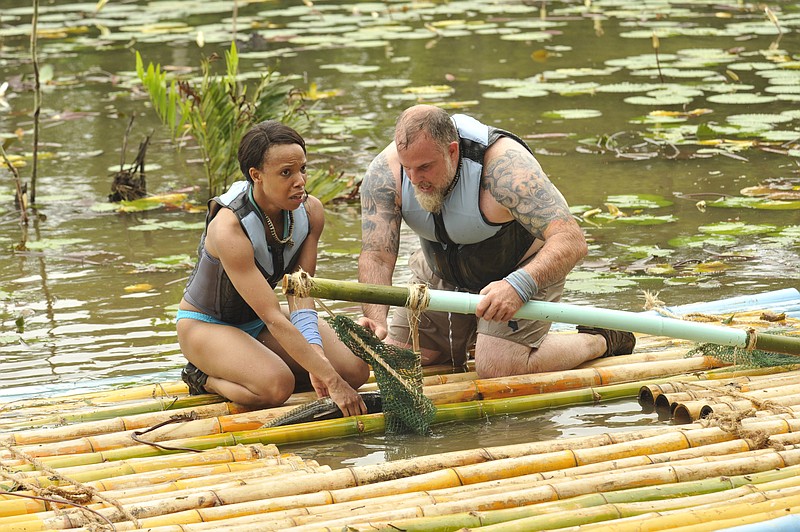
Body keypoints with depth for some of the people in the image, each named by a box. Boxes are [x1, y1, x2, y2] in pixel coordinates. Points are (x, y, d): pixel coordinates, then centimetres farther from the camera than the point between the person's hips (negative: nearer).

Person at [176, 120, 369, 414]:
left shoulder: (310, 211, -13)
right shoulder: (228, 229, -34)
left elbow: (300, 296, -16)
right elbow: (274, 318, -36)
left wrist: (315, 355, -34)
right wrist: (330, 380, -39)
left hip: (258, 322, 7)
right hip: (206, 324, -7)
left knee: (356, 370, -11)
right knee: (276, 386, -35)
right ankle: (204, 379, -3)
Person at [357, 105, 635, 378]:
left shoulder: (506, 167, -37)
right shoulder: (385, 173, -24)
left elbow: (571, 240, -43)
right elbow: (376, 256, -24)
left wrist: (518, 286, -59)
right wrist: (376, 319, -43)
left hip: (523, 271, -5)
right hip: (442, 274, 5)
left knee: (499, 367, -23)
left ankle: (600, 341, 4)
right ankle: (470, 338, 28)